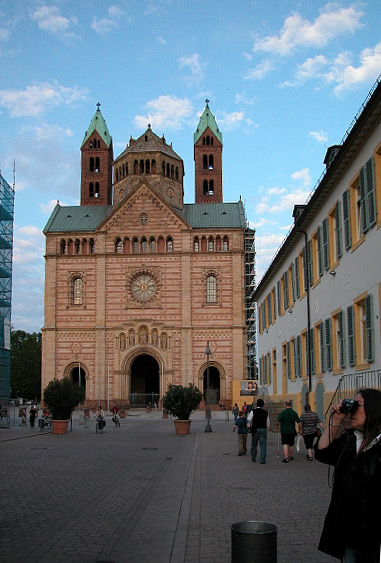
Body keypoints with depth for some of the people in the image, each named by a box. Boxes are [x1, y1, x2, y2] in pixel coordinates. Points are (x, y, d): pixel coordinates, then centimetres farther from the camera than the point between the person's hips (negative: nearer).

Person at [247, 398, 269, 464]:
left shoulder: (253, 411, -7)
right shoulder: (265, 412, 1)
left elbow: (249, 419, -9)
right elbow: (268, 422, 6)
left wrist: (251, 425, 9)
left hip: (255, 429, 0)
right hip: (263, 429, 0)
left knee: (254, 444, 16)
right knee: (263, 445, 3)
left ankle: (253, 458, 28)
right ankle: (262, 460, -1)